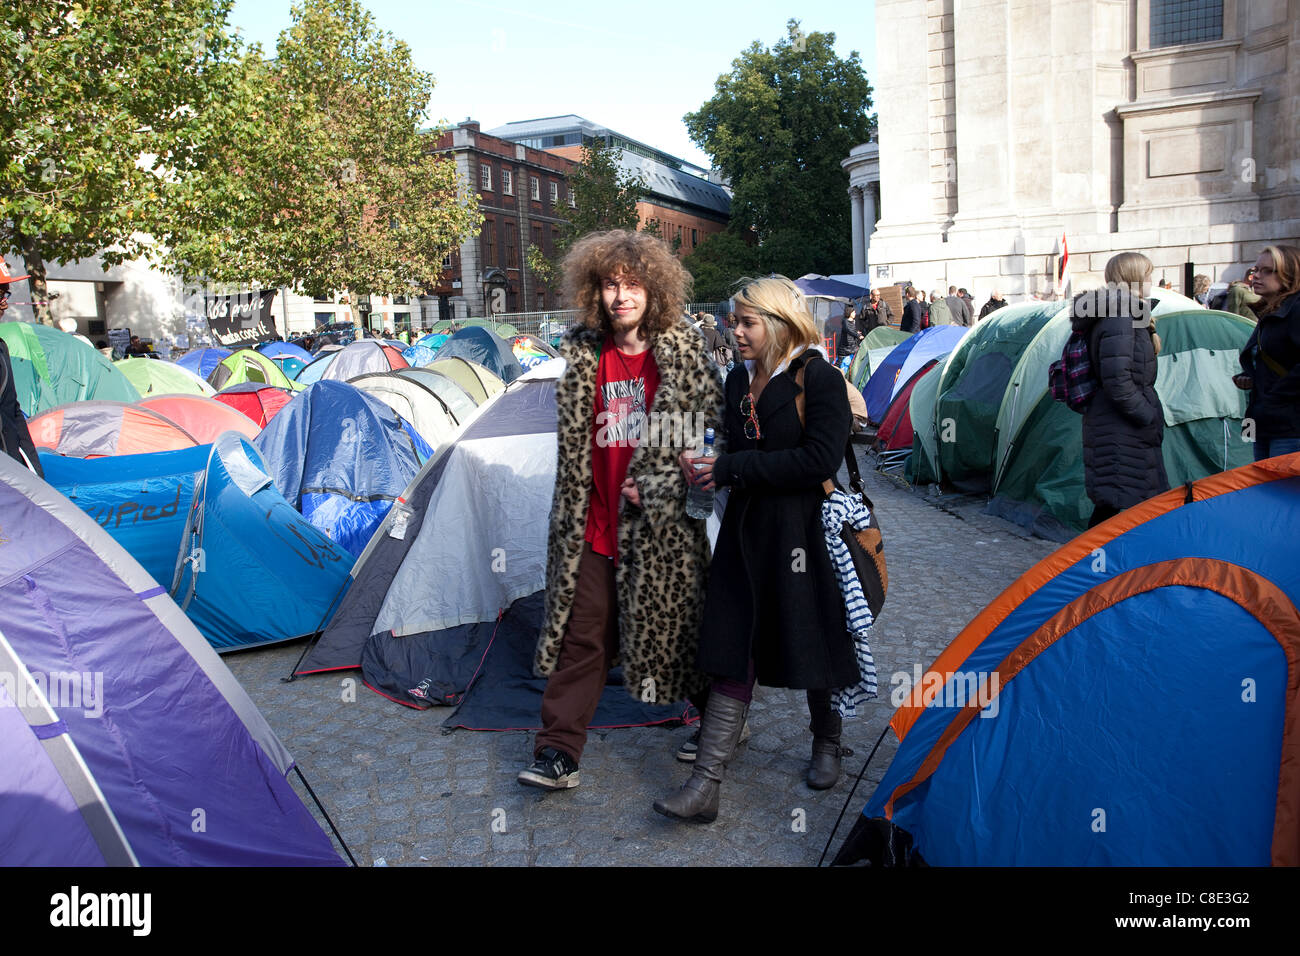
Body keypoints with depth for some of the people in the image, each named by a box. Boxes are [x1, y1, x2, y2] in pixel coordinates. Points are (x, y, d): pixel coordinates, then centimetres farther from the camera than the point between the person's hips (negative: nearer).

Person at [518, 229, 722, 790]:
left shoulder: (682, 349, -5)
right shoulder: (582, 355, 4)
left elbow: (712, 428, -1)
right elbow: (573, 445, 10)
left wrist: (657, 482, -8)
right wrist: (572, 516, 4)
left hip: (661, 527, -2)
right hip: (596, 526, 3)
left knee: (680, 627, 11)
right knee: (582, 638, 6)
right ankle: (559, 754, 15)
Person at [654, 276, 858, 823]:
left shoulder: (819, 379, -11)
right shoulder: (739, 379, 10)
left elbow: (820, 460, -21)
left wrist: (732, 470, -19)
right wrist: (711, 467, -5)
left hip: (805, 531, -5)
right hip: (746, 530, 6)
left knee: (813, 645, 11)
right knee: (733, 654, 3)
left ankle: (827, 744, 39)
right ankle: (705, 785, 5)